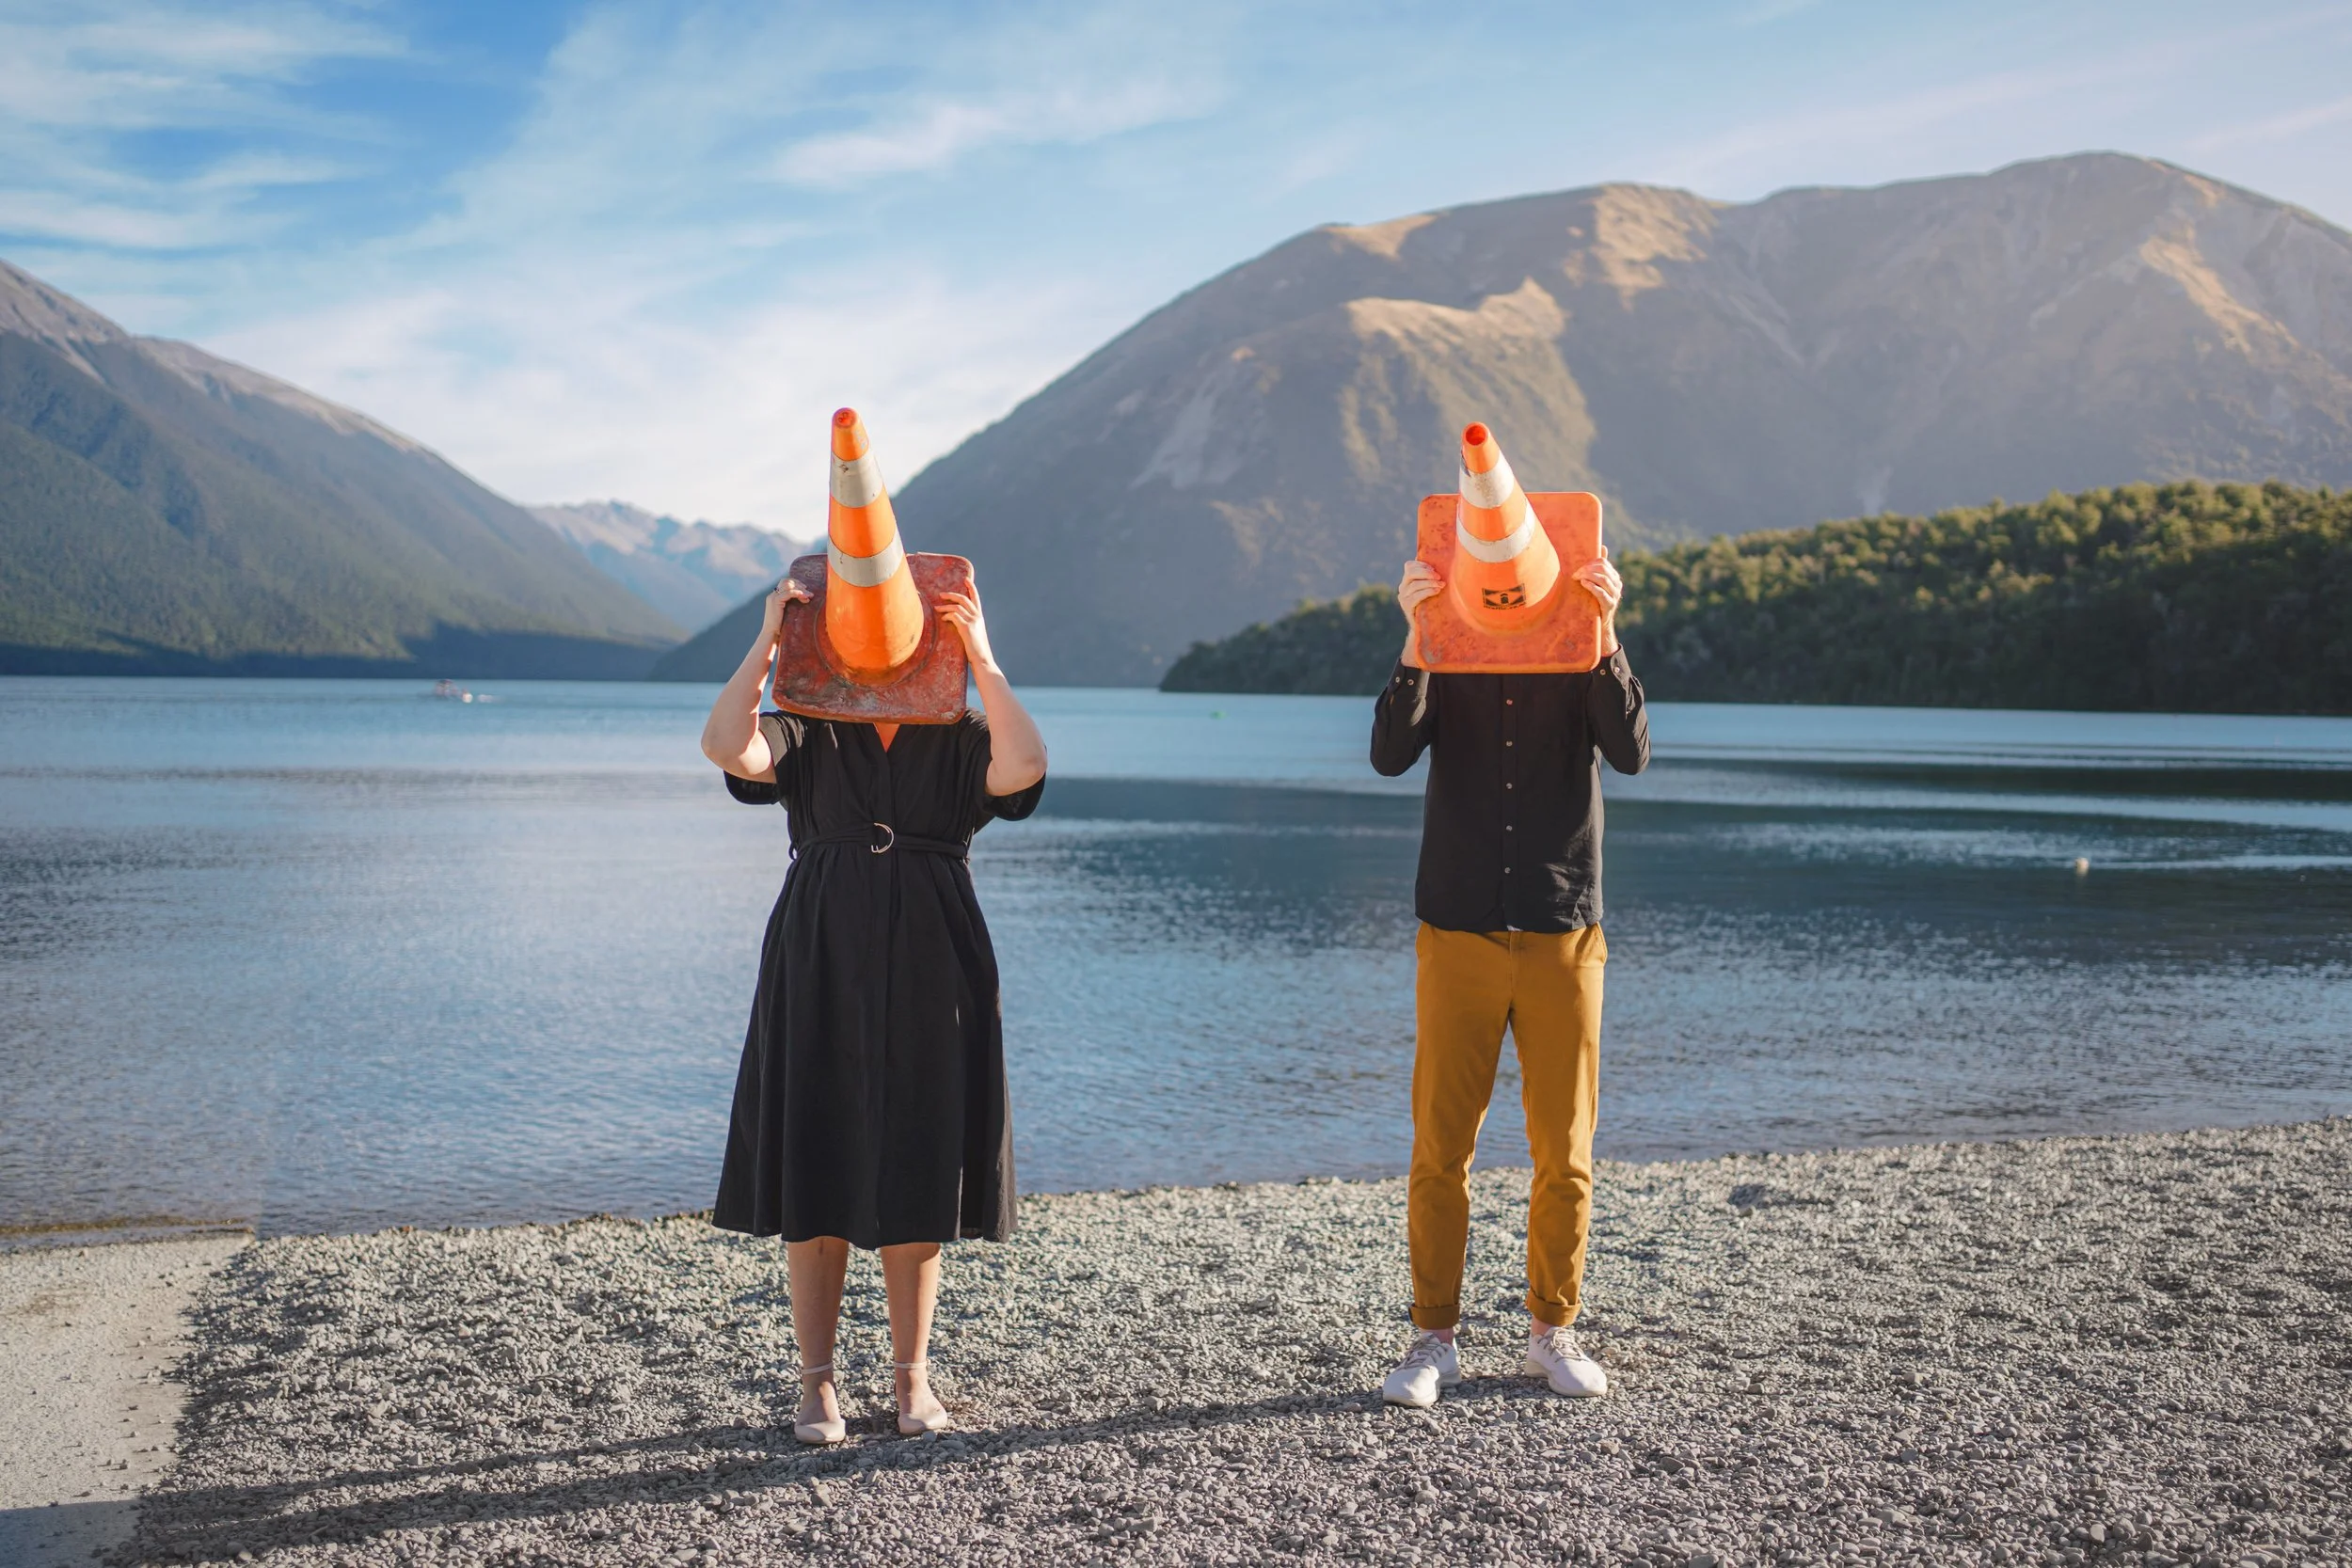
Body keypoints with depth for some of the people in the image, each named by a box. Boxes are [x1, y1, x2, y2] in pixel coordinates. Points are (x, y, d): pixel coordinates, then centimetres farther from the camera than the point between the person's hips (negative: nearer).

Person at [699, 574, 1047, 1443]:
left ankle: (913, 1375, 18)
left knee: (916, 1177, 6)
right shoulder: (807, 736, 6)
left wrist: (982, 659, -13)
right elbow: (726, 746, -14)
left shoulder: (960, 741, 7)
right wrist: (766, 641, -11)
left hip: (928, 977, 0)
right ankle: (817, 1381, 12)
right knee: (815, 1178, 2)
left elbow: (1024, 767, -16)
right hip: (820, 973, 0)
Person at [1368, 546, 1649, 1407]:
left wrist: (1604, 633, -20)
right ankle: (1433, 1337, 12)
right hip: (1458, 935, 0)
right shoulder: (1445, 662, 5)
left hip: (1563, 937, 1)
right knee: (1440, 1148, 0)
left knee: (1564, 1151, 4)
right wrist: (1416, 636, -22)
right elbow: (1391, 754, -13)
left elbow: (1631, 753, -13)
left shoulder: (1580, 658, 5)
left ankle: (1553, 1330, 19)